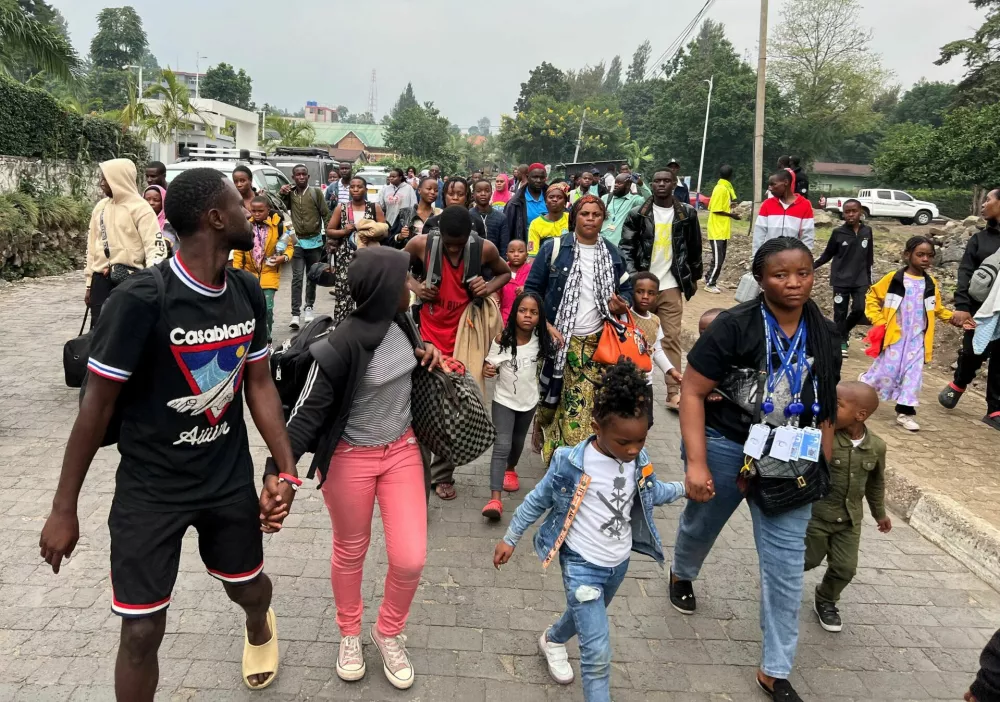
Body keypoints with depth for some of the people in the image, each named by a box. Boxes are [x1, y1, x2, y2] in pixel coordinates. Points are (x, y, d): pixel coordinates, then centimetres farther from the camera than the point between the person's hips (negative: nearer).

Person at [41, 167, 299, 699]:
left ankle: (259, 628, 58)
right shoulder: (142, 298, -24)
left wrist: (286, 470, -4)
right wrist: (64, 508, -9)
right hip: (150, 488, -4)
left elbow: (258, 383, 2)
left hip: (231, 478, 5)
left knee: (249, 587, 21)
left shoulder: (247, 292, -6)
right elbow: (97, 403, -16)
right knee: (141, 631, 1)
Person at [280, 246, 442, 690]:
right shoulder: (342, 345, -25)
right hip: (350, 459, -5)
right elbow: (309, 410, -21)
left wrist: (424, 354, -4)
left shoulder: (398, 322, -5)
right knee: (350, 552, 16)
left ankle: (388, 633, 31)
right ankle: (349, 634, 43)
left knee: (410, 558, 3)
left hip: (402, 449, 5)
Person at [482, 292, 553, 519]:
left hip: (528, 400, 4)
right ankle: (495, 499, -16)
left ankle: (510, 470, 53)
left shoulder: (540, 340, -10)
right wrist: (487, 370, -30)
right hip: (504, 399, -3)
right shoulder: (502, 339, -18)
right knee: (501, 446, -13)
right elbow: (490, 365, -11)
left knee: (518, 442, 22)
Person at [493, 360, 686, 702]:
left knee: (587, 616, 30)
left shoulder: (639, 460, -10)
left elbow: (652, 492, 12)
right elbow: (538, 501, -11)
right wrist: (510, 539, -4)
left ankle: (552, 640, 61)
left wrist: (685, 488, -2)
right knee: (598, 653, -9)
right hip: (582, 563, -6)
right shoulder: (571, 463, -25)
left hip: (619, 562, 6)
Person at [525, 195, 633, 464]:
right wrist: (544, 325, -13)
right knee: (552, 399, 5)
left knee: (584, 408, -4)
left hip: (596, 343, 2)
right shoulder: (553, 248, -3)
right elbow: (532, 290, -2)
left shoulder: (612, 253, 8)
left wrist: (622, 305, -7)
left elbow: (626, 289, 18)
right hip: (559, 339, -2)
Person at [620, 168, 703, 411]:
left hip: (671, 286, 0)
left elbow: (694, 248, 11)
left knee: (672, 338, -1)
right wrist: (632, 275, -16)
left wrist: (694, 277, 15)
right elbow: (626, 247, -3)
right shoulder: (638, 214, -1)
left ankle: (674, 392, 2)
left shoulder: (687, 214, 3)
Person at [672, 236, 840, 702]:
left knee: (786, 562, 2)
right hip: (724, 446, -3)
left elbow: (824, 406, 8)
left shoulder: (824, 335, -3)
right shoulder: (734, 326, -18)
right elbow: (692, 392, -18)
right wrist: (696, 463, -23)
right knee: (702, 523, 21)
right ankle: (681, 575, 57)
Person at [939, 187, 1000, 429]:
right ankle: (958, 385, 31)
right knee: (973, 353, 2)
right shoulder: (979, 238, 7)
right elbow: (966, 273, 0)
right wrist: (962, 306, -12)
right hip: (980, 309, 1)